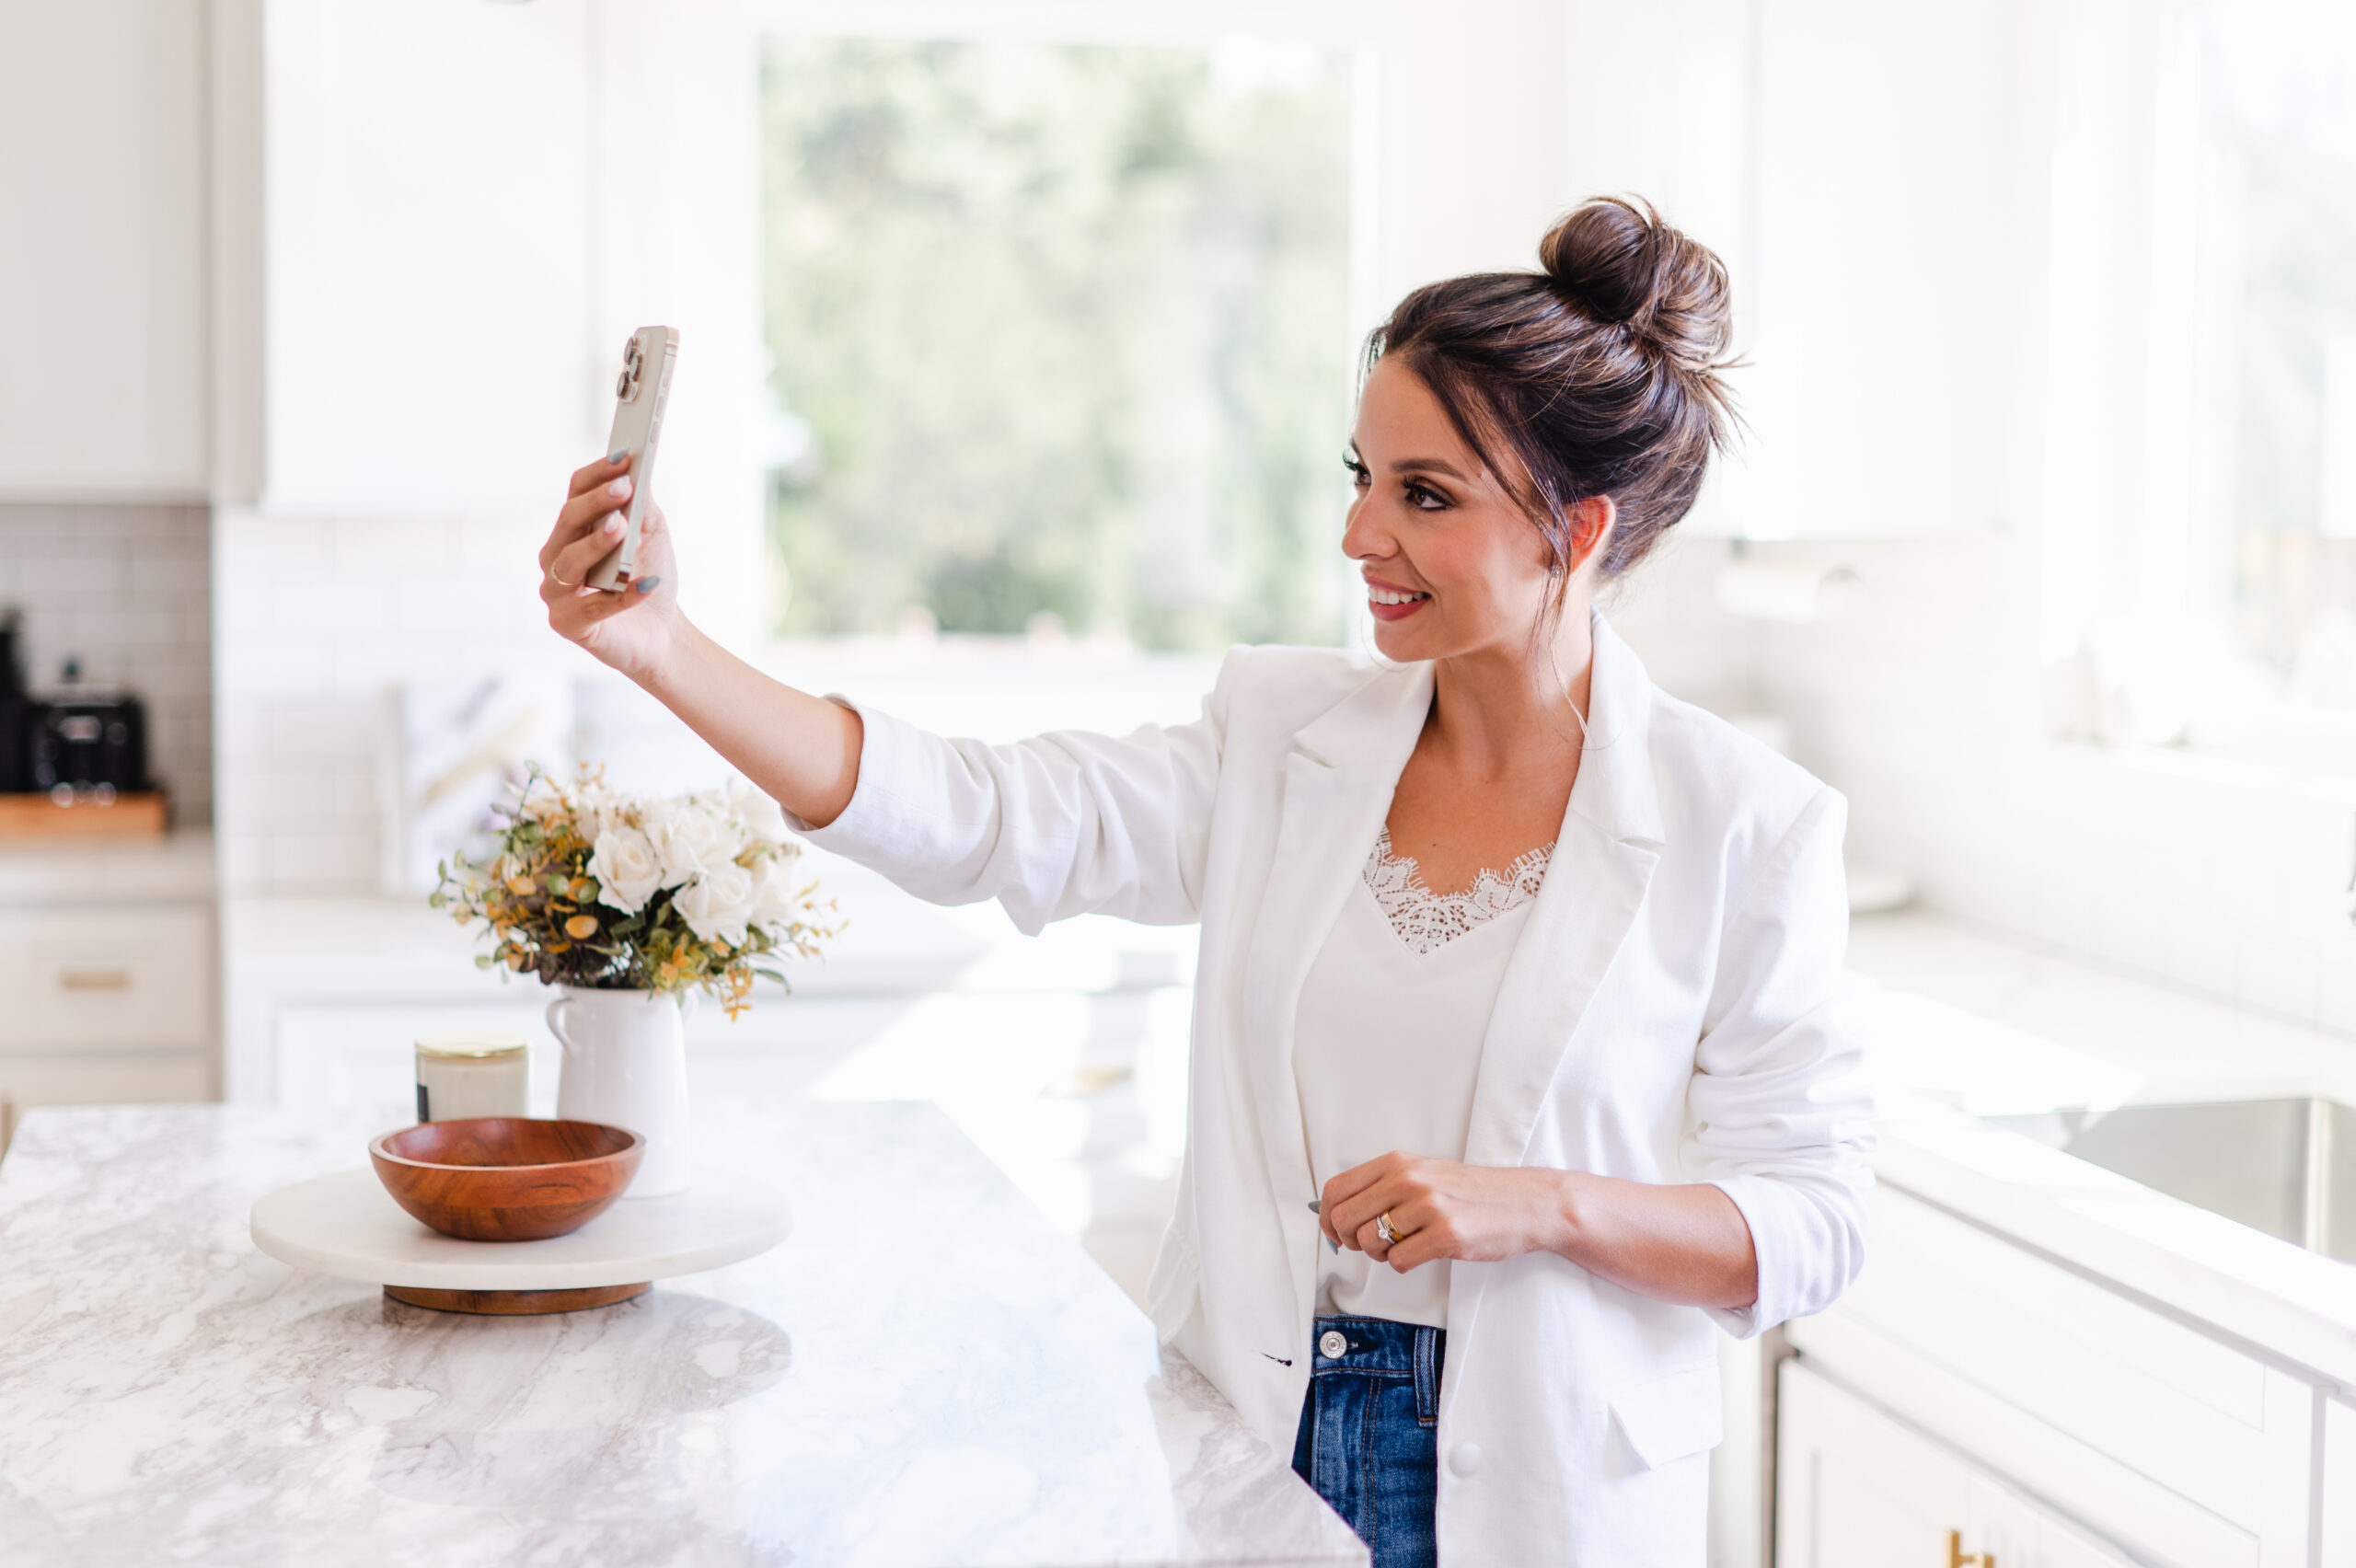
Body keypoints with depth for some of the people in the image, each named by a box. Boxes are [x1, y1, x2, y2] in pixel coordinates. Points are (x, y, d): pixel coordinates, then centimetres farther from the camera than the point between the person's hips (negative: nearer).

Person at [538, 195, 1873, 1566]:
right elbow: (976, 819, -10)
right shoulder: (1283, 740, 0)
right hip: (1248, 1452, 3)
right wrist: (660, 646, -18)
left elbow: (1812, 1222, -8)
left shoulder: (1746, 823, -9)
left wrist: (1542, 1206, -22)